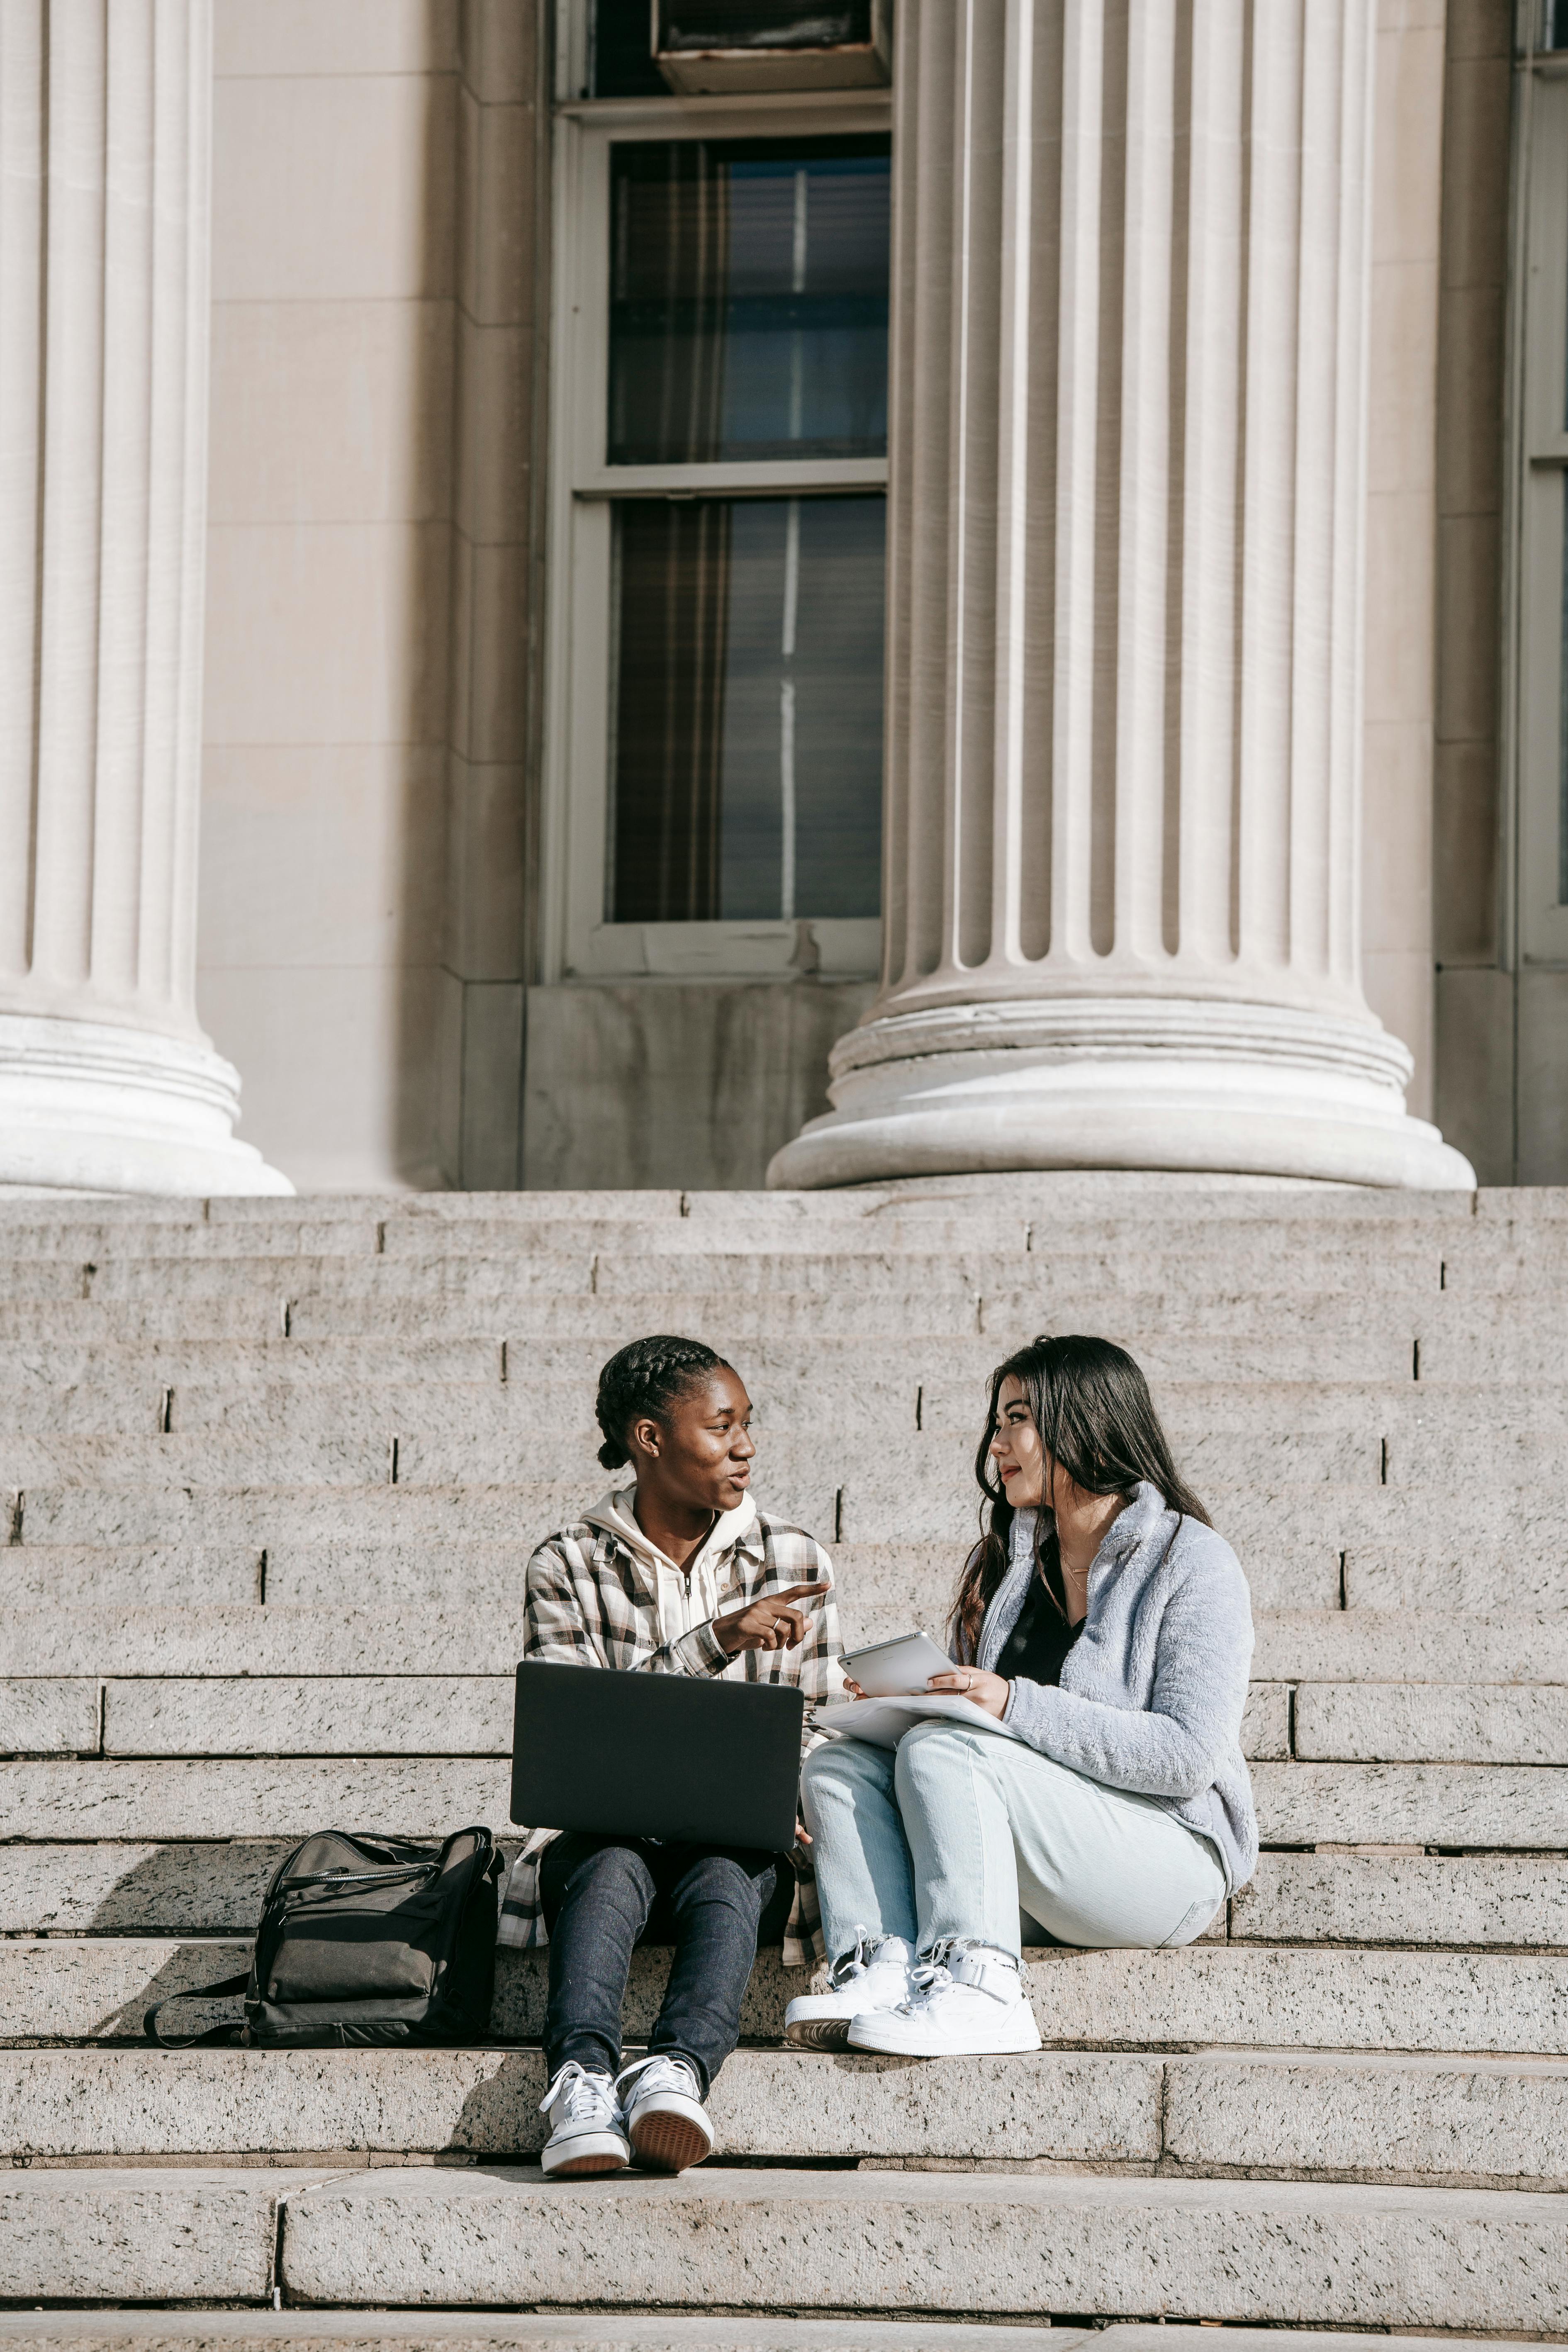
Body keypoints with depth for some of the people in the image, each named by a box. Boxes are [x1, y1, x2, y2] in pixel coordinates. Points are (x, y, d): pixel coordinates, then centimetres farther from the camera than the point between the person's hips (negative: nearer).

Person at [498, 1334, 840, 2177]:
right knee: (610, 1872, -36)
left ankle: (677, 2070, -62)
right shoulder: (568, 1567, 5)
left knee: (724, 1880, -35)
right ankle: (583, 2080, -61)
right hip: (604, 1831, -1)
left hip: (742, 1844, 1)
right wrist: (718, 1641, -19)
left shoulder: (792, 1561, 12)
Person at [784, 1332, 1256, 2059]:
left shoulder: (1192, 1562, -5)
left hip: (1170, 1853, -7)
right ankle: (880, 1967, -34)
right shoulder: (1002, 1563, 17)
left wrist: (1016, 1705, -22)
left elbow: (1188, 1755, -16)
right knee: (837, 1765, -12)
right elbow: (963, 1709, 18)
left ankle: (975, 1988, -37)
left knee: (941, 1753, -26)